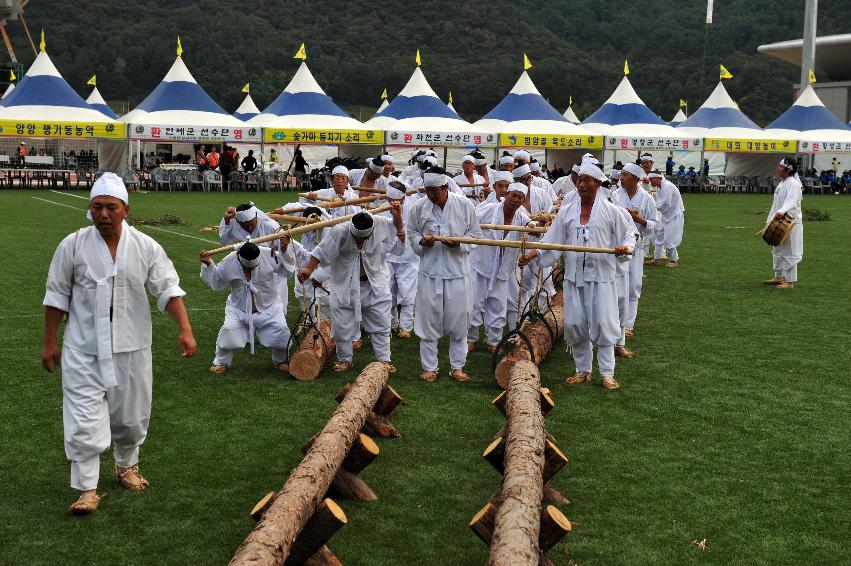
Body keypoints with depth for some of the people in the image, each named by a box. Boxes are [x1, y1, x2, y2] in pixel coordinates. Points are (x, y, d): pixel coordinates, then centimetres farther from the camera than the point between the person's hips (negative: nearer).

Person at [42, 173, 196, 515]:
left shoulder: (145, 247, -4)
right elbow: (57, 295, 1)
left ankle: (127, 466, 40)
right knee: (84, 419, -6)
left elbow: (168, 289, -5)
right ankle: (87, 490, 3)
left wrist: (185, 329, -18)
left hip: (131, 346, 2)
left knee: (131, 413, 15)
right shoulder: (73, 246, -6)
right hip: (84, 349, -2)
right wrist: (50, 342, 3)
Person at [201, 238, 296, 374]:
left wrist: (284, 251, -23)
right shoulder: (229, 261, -16)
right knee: (229, 330, -18)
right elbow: (217, 282, -1)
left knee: (281, 330, -11)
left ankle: (280, 360, 19)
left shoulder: (269, 255, -19)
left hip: (268, 306, 0)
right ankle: (221, 362, 8)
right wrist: (208, 265, -14)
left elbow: (287, 271, -9)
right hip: (239, 307, 0)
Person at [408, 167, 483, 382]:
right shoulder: (420, 207, -2)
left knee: (458, 321, 6)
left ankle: (457, 367, 19)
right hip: (430, 271, 1)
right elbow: (412, 234, 10)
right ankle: (429, 367, 18)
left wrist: (458, 243, -16)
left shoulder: (465, 205, -5)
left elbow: (475, 234, 2)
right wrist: (422, 242, -12)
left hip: (457, 272, -1)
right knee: (428, 320, 6)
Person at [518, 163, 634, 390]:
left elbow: (628, 235, 7)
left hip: (601, 275, -3)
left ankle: (607, 373, 4)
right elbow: (552, 240, 10)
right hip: (574, 275, 4)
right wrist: (531, 255, -3)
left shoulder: (610, 210, 1)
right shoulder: (567, 212, 10)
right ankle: (583, 370, 20)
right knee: (574, 323, 5)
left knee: (602, 323, -5)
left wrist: (626, 247, -15)